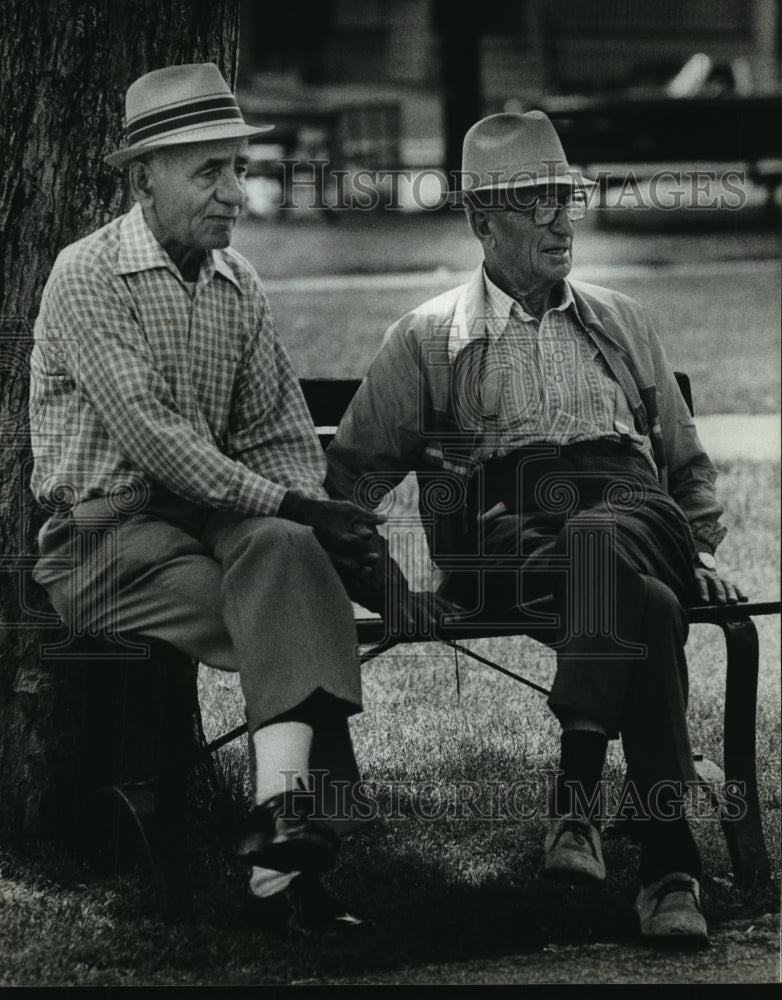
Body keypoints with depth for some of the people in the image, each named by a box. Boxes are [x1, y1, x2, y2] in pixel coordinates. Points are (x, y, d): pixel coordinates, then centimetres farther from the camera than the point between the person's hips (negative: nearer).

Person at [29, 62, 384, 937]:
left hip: (205, 519, 5)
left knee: (283, 550, -29)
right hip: (104, 533, -5)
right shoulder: (88, 276, -8)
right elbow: (149, 436, -18)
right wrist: (284, 504, -21)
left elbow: (282, 433, 12)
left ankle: (279, 830, -41)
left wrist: (303, 516, -9)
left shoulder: (237, 283, 14)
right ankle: (282, 859, -25)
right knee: (301, 604, -26)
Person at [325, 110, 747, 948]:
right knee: (644, 611, -37)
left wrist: (700, 550, 17)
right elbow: (353, 470, 16)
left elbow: (687, 462, 33)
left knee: (602, 537, -39)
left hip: (634, 519, 2)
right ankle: (667, 864, -41)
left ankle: (579, 789, -43)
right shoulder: (429, 338, 18)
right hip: (508, 549, -2)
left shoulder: (621, 323, 28)